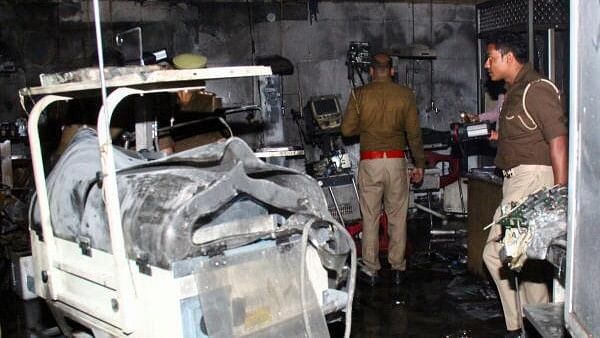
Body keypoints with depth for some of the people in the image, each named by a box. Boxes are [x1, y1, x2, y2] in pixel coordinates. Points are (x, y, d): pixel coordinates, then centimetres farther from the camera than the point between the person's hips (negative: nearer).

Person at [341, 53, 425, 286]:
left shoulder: (359, 94, -2)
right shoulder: (405, 94, 1)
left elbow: (347, 129, -3)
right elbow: (414, 133, 0)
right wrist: (419, 164, 9)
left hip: (369, 161, -1)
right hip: (396, 160, 1)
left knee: (370, 218, 9)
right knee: (397, 218, 11)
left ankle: (371, 269, 15)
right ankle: (398, 268, 18)